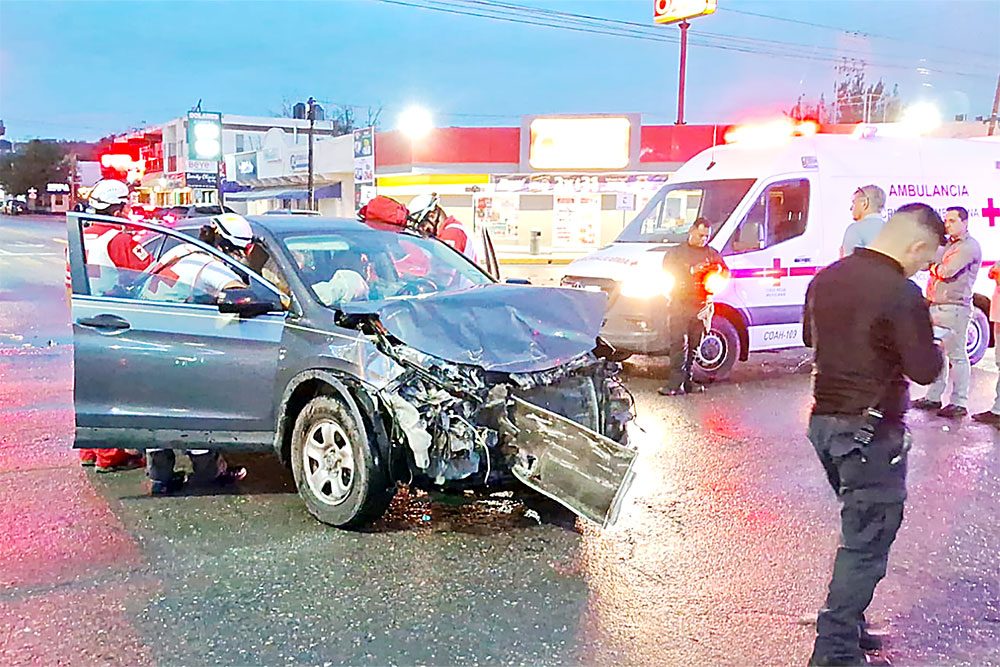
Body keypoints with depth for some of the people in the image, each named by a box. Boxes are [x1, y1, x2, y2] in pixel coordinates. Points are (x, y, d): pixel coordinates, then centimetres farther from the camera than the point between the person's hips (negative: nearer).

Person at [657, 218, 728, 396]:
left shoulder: (712, 254, 18)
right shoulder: (676, 252, 11)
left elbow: (726, 273, 21)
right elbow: (667, 273, -2)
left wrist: (719, 270, -3)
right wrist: (691, 271, -12)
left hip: (702, 306, 3)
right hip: (680, 303, -3)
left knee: (694, 345, 5)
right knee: (679, 343, -11)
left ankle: (687, 379, 11)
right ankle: (676, 382, -14)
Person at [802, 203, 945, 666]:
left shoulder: (827, 277, 5)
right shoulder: (902, 294, -19)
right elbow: (924, 370, -14)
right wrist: (934, 346, 5)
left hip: (824, 420, 8)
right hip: (872, 432, -8)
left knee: (859, 531, 22)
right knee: (867, 543, 2)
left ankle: (847, 626, 30)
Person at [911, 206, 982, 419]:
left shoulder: (970, 246, -7)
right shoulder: (946, 244, 21)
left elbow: (947, 271, -16)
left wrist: (934, 267, 2)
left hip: (955, 307, -9)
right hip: (936, 305, 9)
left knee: (956, 355, -6)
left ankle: (959, 403, -2)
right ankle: (934, 397, 19)